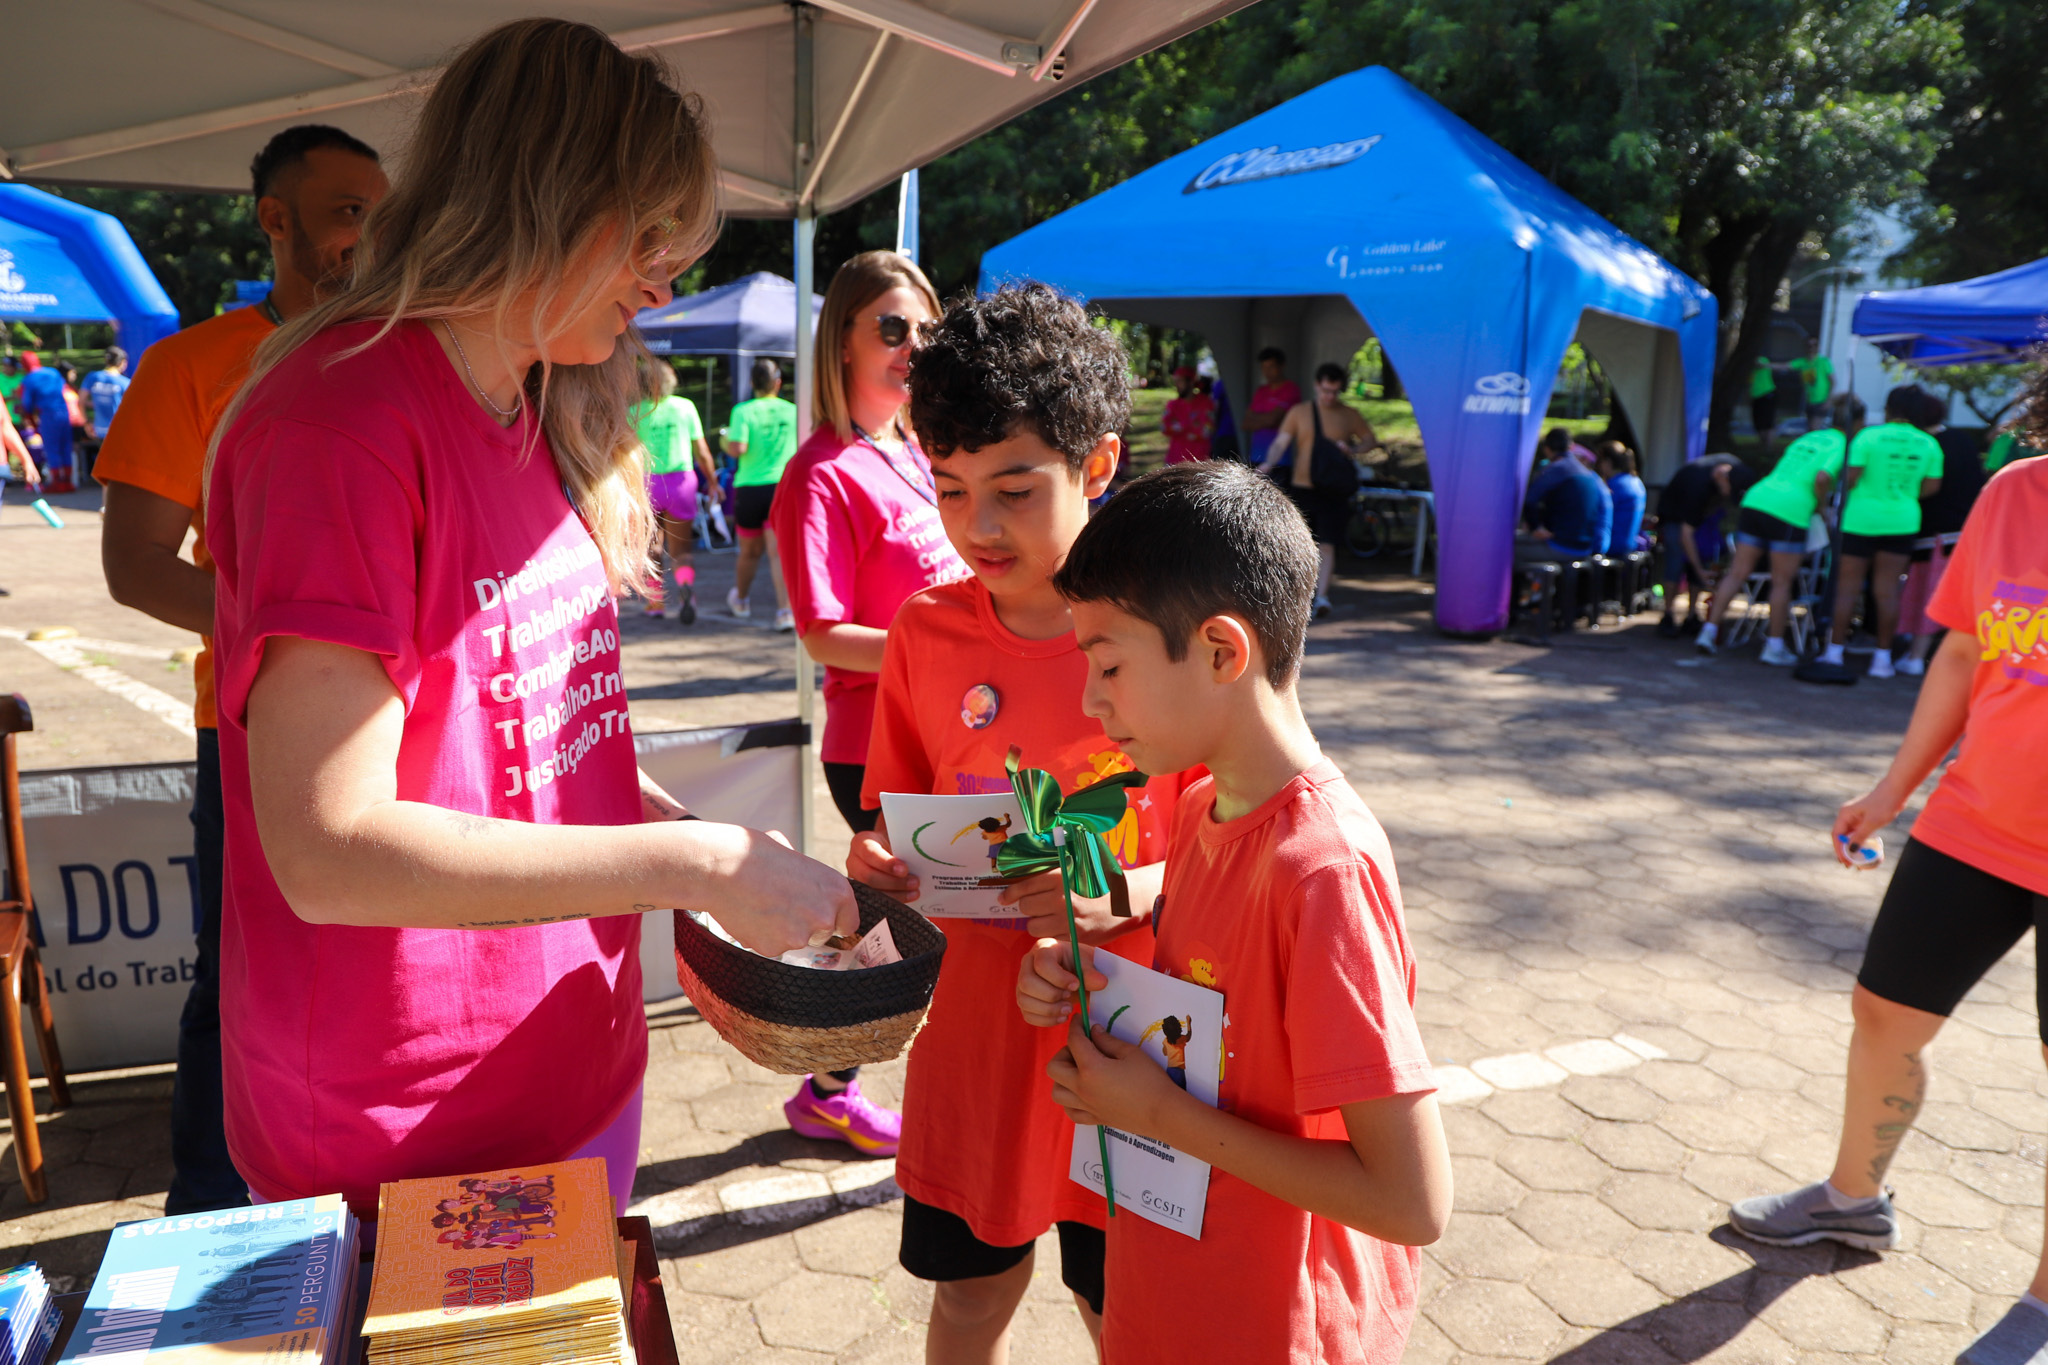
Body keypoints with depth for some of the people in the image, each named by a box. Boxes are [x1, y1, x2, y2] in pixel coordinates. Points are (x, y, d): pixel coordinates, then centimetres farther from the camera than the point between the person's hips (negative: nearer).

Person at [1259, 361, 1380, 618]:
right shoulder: (1299, 412, 6)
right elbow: (1280, 443, -1)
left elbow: (1371, 440, 16)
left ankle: (1322, 595, -9)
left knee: (1326, 544, -9)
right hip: (1301, 488, 1)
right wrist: (1269, 464, -20)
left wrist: (1352, 450, -6)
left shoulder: (1349, 415, 8)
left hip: (1333, 491, -1)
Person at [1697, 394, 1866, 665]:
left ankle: (1709, 631, 5)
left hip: (1756, 498, 6)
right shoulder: (1841, 445, 2)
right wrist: (1821, 507, 1)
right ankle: (1775, 646, 9)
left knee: (1738, 573, 7)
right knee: (1782, 582, 3)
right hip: (1789, 510, -6)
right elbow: (1822, 478, -15)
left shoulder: (1808, 437, 23)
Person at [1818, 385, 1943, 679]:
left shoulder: (1869, 437, -9)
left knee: (1848, 586, 4)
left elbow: (1852, 478, -12)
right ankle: (1883, 657, 8)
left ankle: (1834, 651, 8)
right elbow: (1931, 486, 4)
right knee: (1887, 589, 6)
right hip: (1902, 521, 3)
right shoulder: (1929, 444, 2)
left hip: (1861, 518, -3)